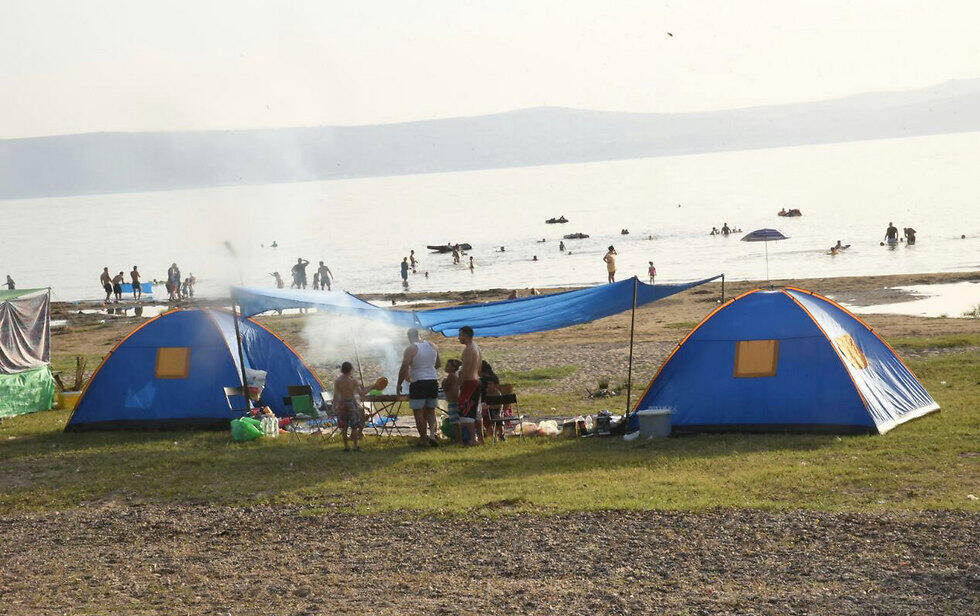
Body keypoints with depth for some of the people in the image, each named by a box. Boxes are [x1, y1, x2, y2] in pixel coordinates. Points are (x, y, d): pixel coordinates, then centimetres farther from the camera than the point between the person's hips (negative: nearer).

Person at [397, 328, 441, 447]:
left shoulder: (411, 349, -10)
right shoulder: (432, 346, 8)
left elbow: (404, 367, -15)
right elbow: (438, 364, 17)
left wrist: (399, 384, -6)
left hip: (418, 383, -6)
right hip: (433, 382, 6)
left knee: (418, 412, 2)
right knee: (430, 411, 16)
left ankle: (423, 439, 2)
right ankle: (432, 434, -2)